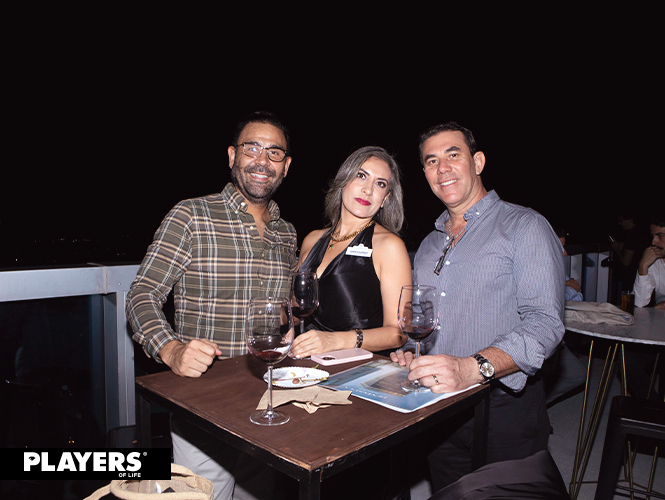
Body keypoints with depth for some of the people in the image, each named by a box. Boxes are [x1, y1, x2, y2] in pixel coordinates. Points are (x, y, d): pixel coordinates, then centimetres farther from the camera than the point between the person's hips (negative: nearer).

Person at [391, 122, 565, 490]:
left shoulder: (524, 226, -7)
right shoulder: (429, 245, 15)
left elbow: (544, 322, -20)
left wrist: (473, 368, -33)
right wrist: (408, 352, -1)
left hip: (503, 410, -5)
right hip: (437, 411, 6)